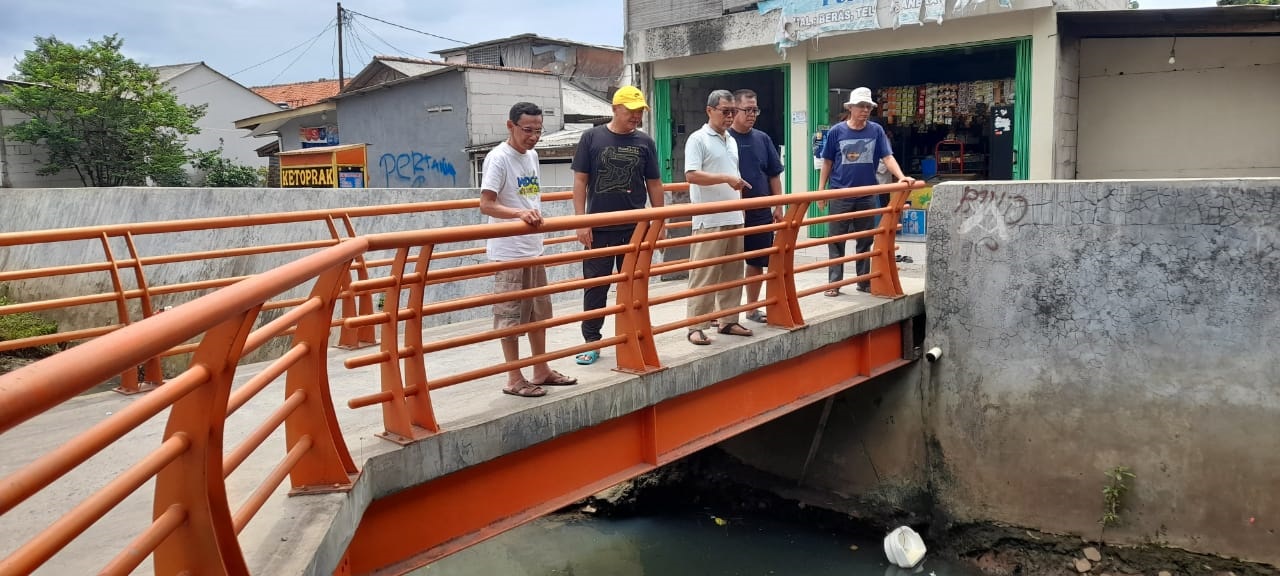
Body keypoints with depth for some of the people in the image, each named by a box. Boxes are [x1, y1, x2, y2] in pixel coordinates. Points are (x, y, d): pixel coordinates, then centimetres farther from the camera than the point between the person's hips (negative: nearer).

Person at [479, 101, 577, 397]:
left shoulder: (532, 156, 10)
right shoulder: (498, 158, -14)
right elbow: (486, 205, -20)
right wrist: (520, 213, -34)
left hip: (533, 248, 8)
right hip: (508, 251, -8)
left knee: (539, 312, 15)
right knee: (511, 315, 0)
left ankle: (541, 371, 27)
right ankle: (514, 378, 9)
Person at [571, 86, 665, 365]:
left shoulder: (645, 142, 5)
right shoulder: (592, 138, 0)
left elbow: (653, 184, 10)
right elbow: (580, 181, 0)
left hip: (635, 228, 2)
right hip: (599, 229, -1)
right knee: (595, 286, 5)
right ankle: (592, 342, 16)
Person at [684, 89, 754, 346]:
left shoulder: (732, 141, 18)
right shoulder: (698, 139, -6)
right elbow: (692, 175, -17)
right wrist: (726, 178, -22)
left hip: (734, 219, 8)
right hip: (709, 220, -8)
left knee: (732, 273, 10)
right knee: (704, 275, -5)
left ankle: (728, 321, 19)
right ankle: (696, 327, 0)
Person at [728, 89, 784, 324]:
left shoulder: (762, 139, 8)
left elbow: (774, 175, 12)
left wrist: (778, 207, 7)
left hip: (761, 212, 5)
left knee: (758, 262, 11)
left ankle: (752, 308, 25)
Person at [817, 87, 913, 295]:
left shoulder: (876, 131, 1)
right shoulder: (836, 131, -2)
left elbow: (887, 157, -5)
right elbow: (827, 163, 4)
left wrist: (901, 177, -21)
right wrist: (821, 191, 0)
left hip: (867, 195, 2)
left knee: (865, 241, 10)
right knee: (836, 241, 1)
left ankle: (864, 281, 21)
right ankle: (834, 283, 8)